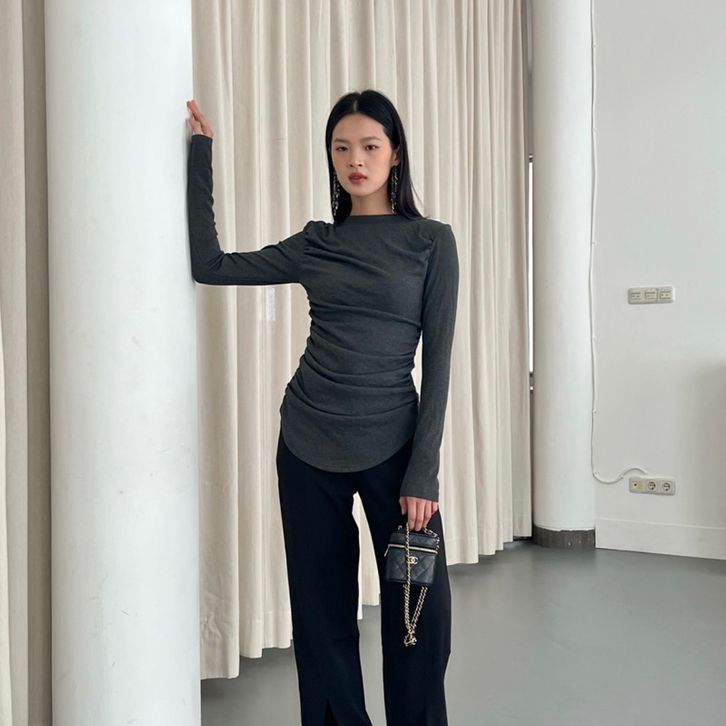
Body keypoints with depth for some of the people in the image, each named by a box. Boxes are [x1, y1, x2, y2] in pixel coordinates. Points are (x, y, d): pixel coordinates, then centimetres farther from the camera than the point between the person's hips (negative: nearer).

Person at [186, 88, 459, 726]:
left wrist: (423, 473, -10)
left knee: (420, 611, 3)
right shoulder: (315, 244, 7)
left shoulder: (431, 241, 0)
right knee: (323, 615, 11)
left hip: (392, 446, -2)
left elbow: (438, 361, -4)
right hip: (308, 448, 3)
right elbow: (210, 265, 2)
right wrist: (201, 154, 2)